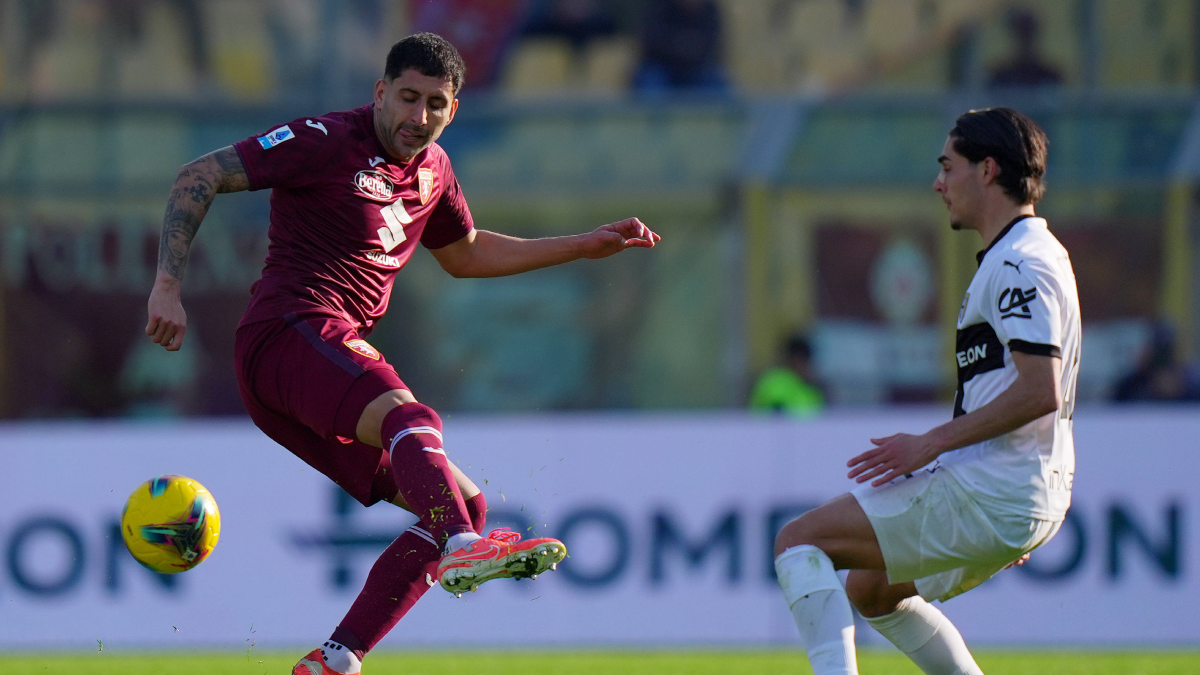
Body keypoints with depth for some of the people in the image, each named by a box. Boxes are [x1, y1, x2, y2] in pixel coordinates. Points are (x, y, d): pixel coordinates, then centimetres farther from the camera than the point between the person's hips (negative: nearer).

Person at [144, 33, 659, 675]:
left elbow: (464, 254, 38)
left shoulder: (430, 171, 19)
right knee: (412, 419, -35)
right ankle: (462, 549, -63)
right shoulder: (327, 142, -5)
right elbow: (199, 178, -6)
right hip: (290, 330, -9)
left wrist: (587, 246, 34)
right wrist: (167, 287, -15)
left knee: (464, 502, 2)